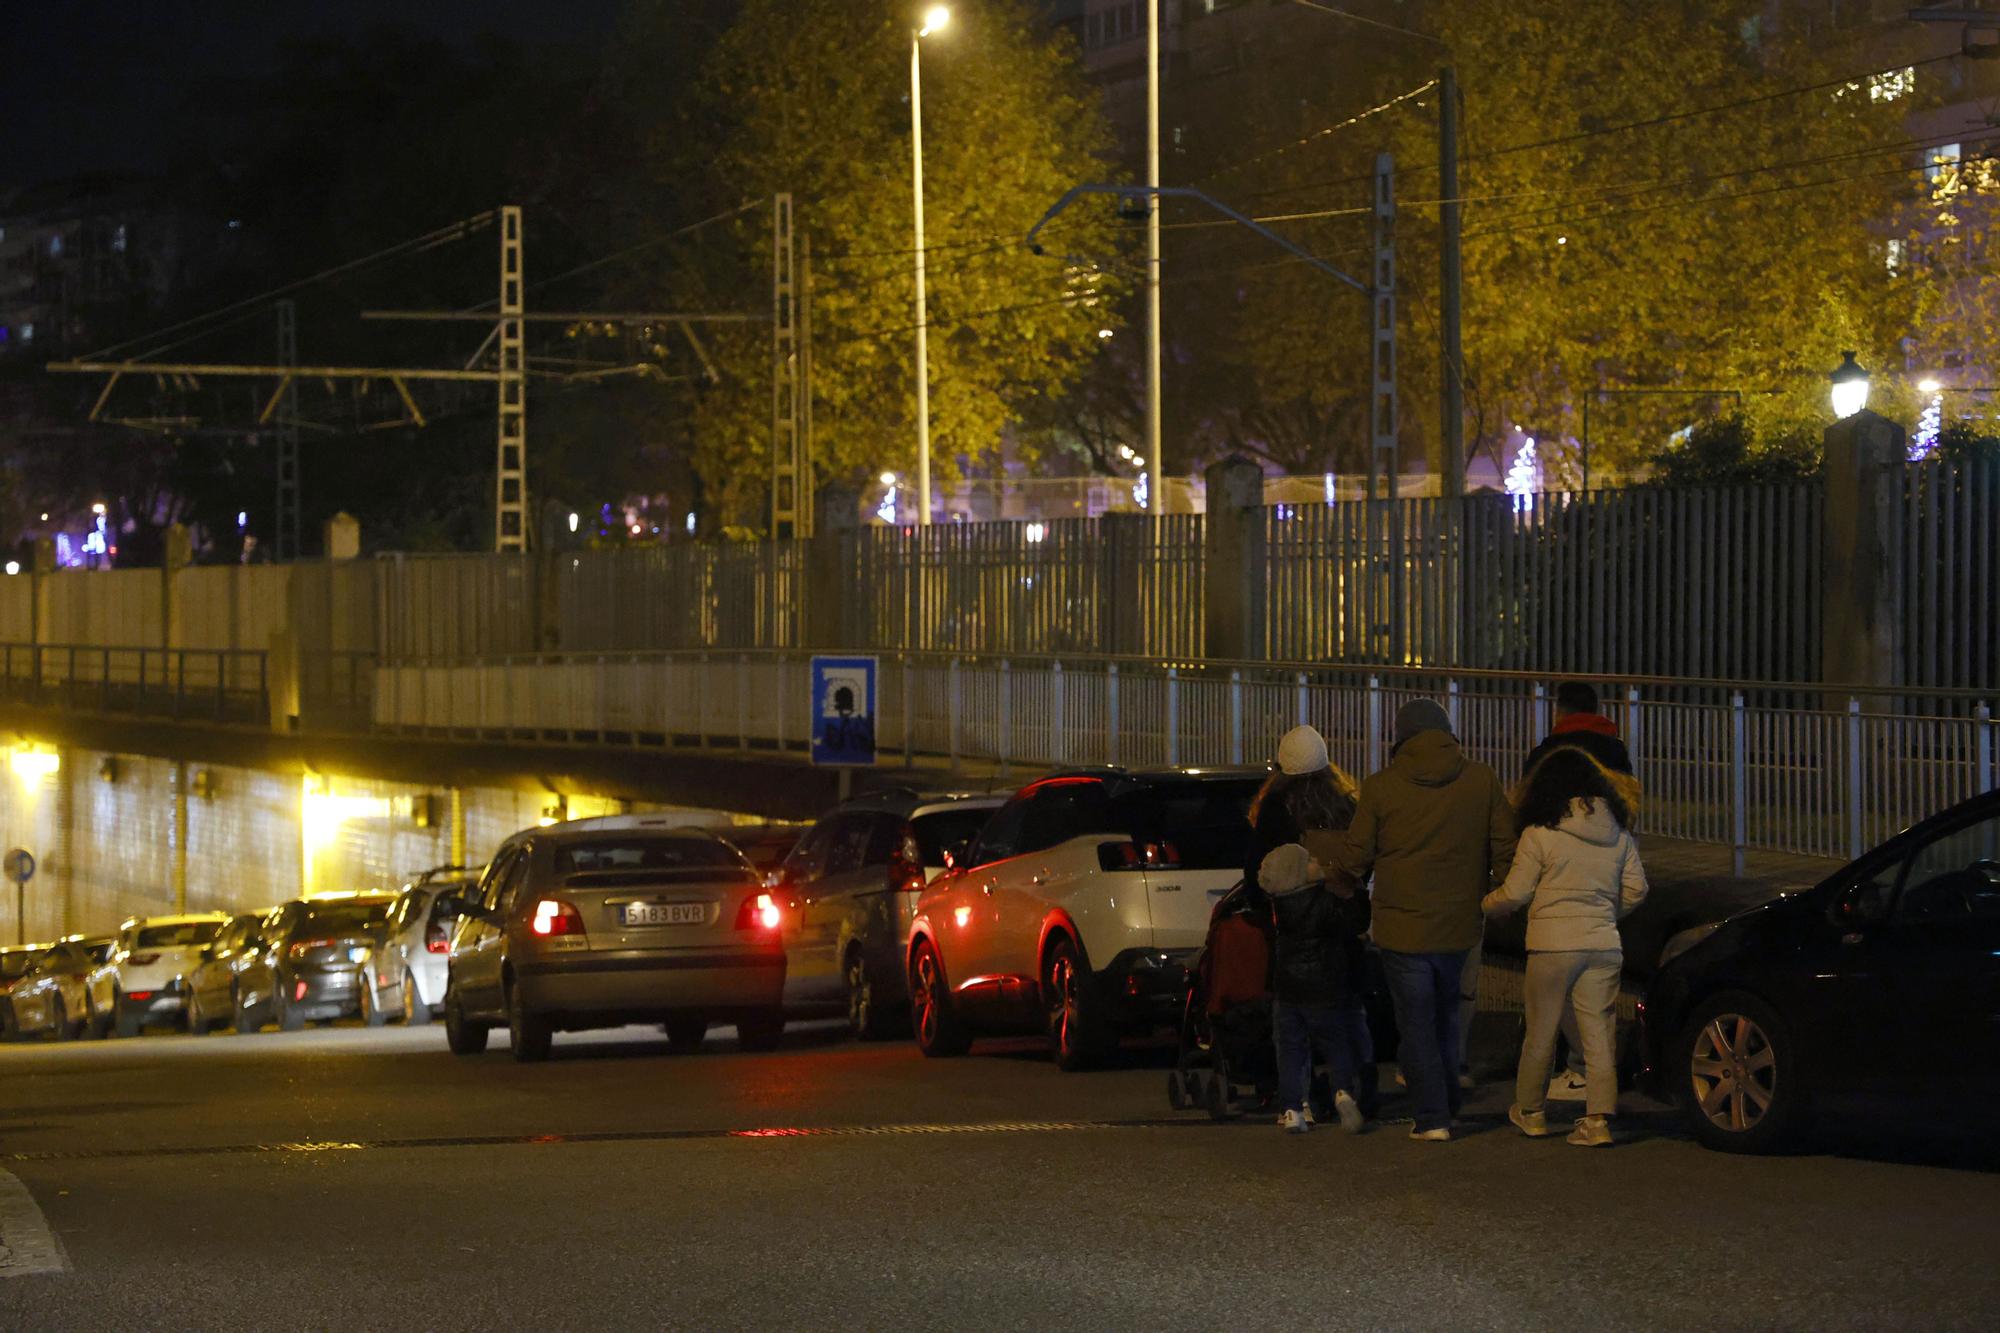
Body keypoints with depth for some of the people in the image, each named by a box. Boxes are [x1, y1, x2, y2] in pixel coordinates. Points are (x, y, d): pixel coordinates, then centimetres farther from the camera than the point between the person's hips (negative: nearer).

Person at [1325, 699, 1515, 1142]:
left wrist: (1315, 848, 14)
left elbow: (1355, 858, -5)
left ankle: (1433, 1117, 1)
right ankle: (1448, 1103, 31)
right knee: (1446, 1014, 22)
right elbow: (1506, 850, 0)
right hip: (1459, 923, 3)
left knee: (1416, 1022, 5)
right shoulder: (1481, 780, -3)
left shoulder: (1380, 788, -10)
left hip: (1403, 925, -3)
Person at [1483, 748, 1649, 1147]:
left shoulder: (1539, 834, -8)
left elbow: (1515, 893, -5)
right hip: (1604, 945, 3)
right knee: (1600, 1033, 5)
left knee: (1541, 1032, 11)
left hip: (1553, 945, -3)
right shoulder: (1619, 835, 6)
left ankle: (1530, 1111, 23)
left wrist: (1483, 905, 14)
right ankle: (1599, 1118, -1)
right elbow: (1636, 890, 11)